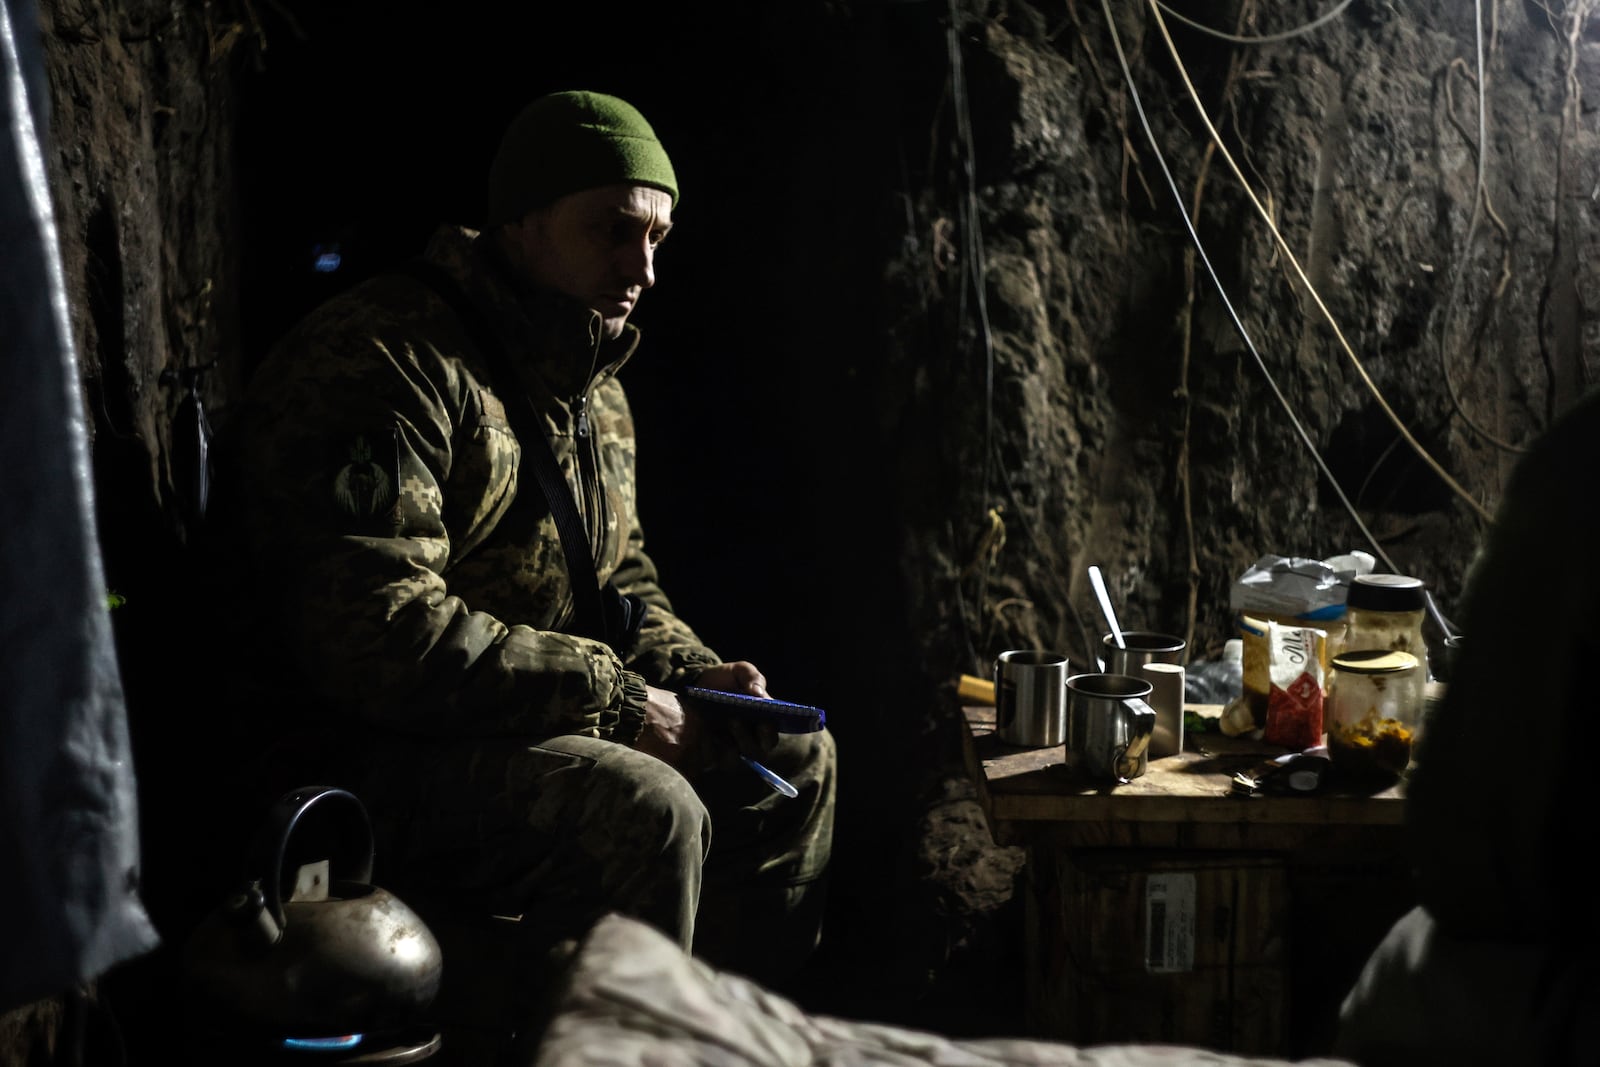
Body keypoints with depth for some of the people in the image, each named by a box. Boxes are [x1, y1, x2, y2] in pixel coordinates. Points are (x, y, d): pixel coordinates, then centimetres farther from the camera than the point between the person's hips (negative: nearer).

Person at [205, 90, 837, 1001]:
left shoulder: (593, 384, 14)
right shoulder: (385, 361, -20)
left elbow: (618, 575, 25)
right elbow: (378, 635, -28)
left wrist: (691, 672, 3)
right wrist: (612, 697, -23)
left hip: (533, 719, 10)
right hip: (355, 754, -10)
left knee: (795, 756, 12)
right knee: (646, 811, -32)